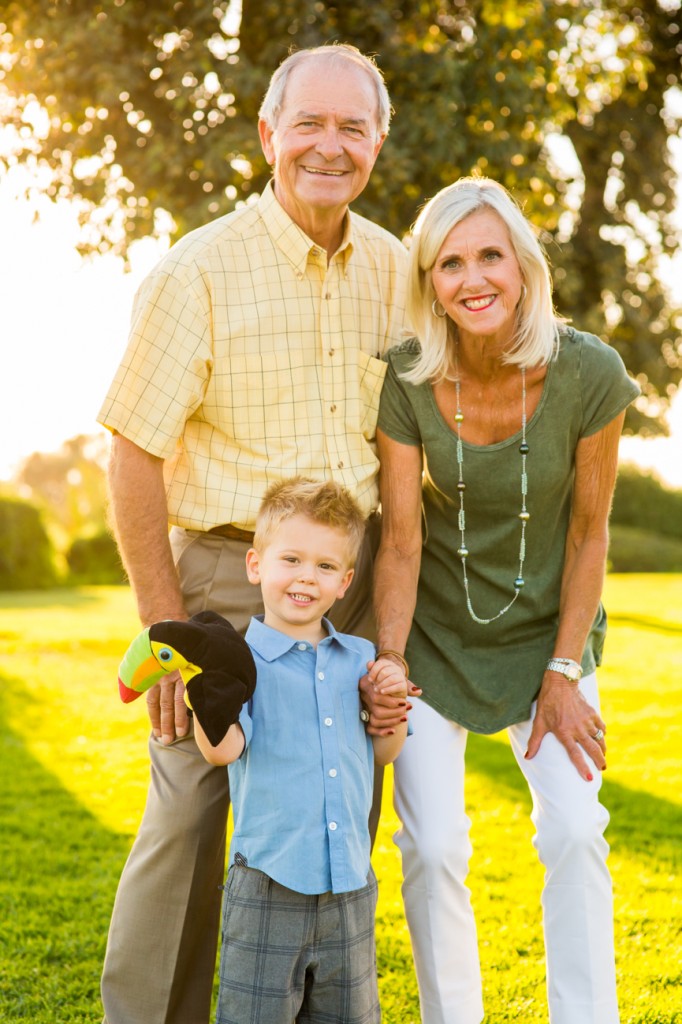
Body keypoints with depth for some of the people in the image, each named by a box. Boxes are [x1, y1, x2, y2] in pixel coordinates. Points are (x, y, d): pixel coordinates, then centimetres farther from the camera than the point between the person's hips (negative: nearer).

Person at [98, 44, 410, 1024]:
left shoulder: (392, 269, 6)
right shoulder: (199, 270, -9)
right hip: (227, 576, -4)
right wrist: (165, 627, -12)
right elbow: (133, 455, -10)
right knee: (188, 822, 1)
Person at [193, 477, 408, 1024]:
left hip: (350, 886, 5)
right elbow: (222, 748, -20)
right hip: (268, 883, -5)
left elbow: (383, 752, 17)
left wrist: (392, 702, -2)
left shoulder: (359, 658, 9)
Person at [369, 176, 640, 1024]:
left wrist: (565, 672, -10)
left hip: (545, 630, 0)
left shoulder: (589, 373, -20)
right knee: (433, 846, -3)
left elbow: (588, 532, -12)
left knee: (574, 830, -7)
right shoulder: (404, 381, -19)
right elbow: (400, 540, -14)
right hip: (437, 636, 0)